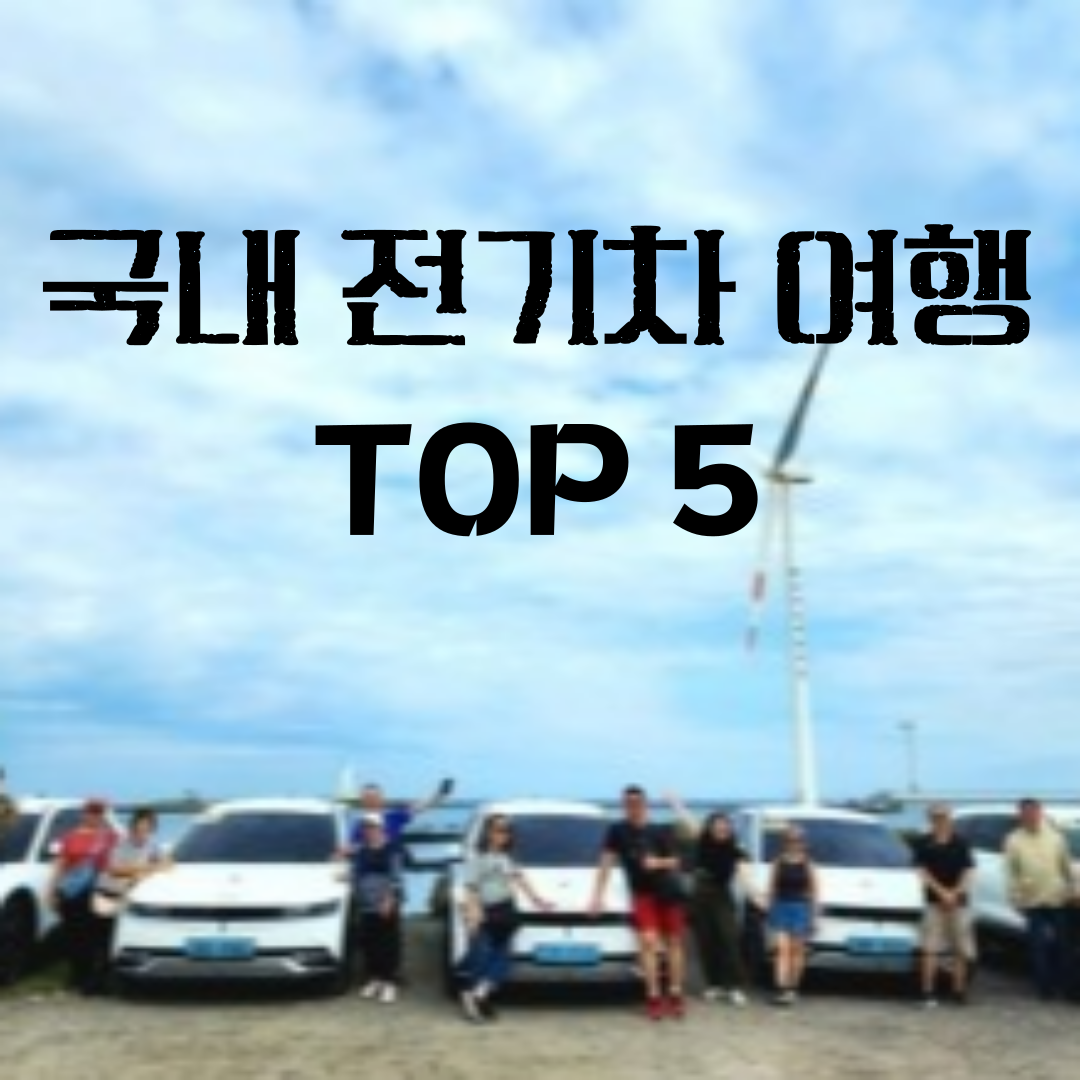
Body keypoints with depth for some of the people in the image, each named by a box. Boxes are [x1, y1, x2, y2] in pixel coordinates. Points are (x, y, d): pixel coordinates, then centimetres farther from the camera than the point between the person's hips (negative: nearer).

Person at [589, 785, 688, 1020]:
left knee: (674, 943, 5)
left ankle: (675, 995, 16)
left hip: (669, 892, 2)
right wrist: (597, 897, -6)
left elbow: (675, 862, 7)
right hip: (642, 894, -2)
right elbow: (607, 863, -1)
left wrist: (659, 863, -16)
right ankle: (653, 997, -10)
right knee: (648, 943, -14)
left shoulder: (660, 832, 4)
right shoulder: (618, 831, 0)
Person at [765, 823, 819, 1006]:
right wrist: (769, 909, 4)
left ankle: (792, 989, 17)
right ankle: (781, 990, -14)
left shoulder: (807, 864, -2)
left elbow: (813, 891, 1)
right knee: (782, 949, -8)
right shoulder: (778, 862, 1)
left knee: (796, 950, 6)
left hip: (800, 908, 0)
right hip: (780, 907, 0)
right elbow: (772, 887, 7)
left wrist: (814, 915, -1)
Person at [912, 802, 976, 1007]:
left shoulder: (960, 843, 4)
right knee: (930, 949, -5)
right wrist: (942, 892, -15)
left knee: (961, 949, 7)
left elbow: (968, 871, 0)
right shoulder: (923, 843, 1)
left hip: (959, 902, 2)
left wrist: (955, 893, -13)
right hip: (934, 902, -2)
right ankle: (928, 992, -3)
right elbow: (923, 871, -4)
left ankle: (959, 990, 17)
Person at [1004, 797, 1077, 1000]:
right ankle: (1045, 987, 10)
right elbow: (1011, 874, -1)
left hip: (1058, 900, 2)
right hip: (1033, 902, -2)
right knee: (1039, 946, -1)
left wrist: (1071, 889, 7)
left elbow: (1066, 866, 10)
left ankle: (1062, 984, 21)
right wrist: (1016, 898, -5)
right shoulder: (1014, 841, -2)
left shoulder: (1055, 837, 3)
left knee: (1061, 945, 7)